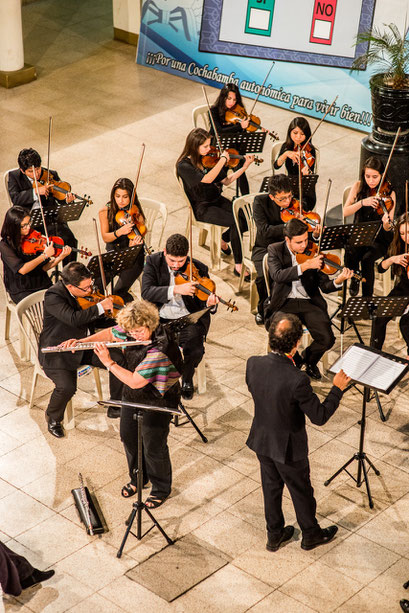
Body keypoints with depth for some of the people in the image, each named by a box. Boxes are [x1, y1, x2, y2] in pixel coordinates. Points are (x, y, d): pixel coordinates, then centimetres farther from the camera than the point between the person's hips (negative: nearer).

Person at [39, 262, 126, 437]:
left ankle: (116, 407, 10)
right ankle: (53, 418, 5)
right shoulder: (53, 296, -24)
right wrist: (100, 307, -31)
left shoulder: (84, 291, -1)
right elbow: (73, 319, -39)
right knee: (66, 387, -29)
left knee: (120, 358, -8)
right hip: (58, 352, -7)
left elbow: (91, 320, 12)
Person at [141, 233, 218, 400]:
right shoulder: (154, 262, -4)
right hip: (159, 318, 1)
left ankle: (187, 380, 9)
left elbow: (201, 304, -1)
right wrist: (175, 289, -32)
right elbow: (146, 293, -18)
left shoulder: (198, 269, -4)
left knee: (195, 350, -27)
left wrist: (209, 303, -27)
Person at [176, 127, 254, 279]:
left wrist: (245, 167, -4)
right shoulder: (184, 165, -17)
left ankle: (224, 239, 15)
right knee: (236, 222, -25)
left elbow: (226, 181, 6)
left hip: (217, 200, 7)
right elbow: (207, 179, -32)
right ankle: (238, 266, -16)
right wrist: (223, 160, -24)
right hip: (202, 208, -7)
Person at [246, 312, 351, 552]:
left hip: (262, 441, 5)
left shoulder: (254, 364, -19)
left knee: (271, 488, 26)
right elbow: (320, 417, -24)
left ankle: (275, 535, 45)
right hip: (288, 447, -5)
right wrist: (337, 389, -11)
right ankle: (311, 534, 44)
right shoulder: (297, 380, -36)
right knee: (301, 491, 20)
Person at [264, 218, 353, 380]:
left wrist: (338, 281, -23)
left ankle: (309, 360, 18)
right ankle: (294, 360, 8)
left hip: (308, 302, 1)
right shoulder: (275, 250, -2)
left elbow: (325, 286, 0)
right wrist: (305, 266, -30)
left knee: (327, 338, -18)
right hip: (284, 303, -1)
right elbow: (277, 276, -22)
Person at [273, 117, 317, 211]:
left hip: (306, 194, -3)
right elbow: (276, 166, -10)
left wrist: (307, 174, -39)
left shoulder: (309, 150, -9)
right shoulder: (286, 146, 2)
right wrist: (286, 154, -27)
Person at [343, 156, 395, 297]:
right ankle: (354, 280, 0)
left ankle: (367, 298, -15)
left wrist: (386, 224, -37)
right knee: (350, 253, -30)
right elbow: (345, 212, -9)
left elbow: (388, 229, -12)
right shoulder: (358, 186, -1)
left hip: (379, 239, -2)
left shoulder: (389, 194, -8)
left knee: (367, 258, -31)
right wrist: (362, 202, -25)